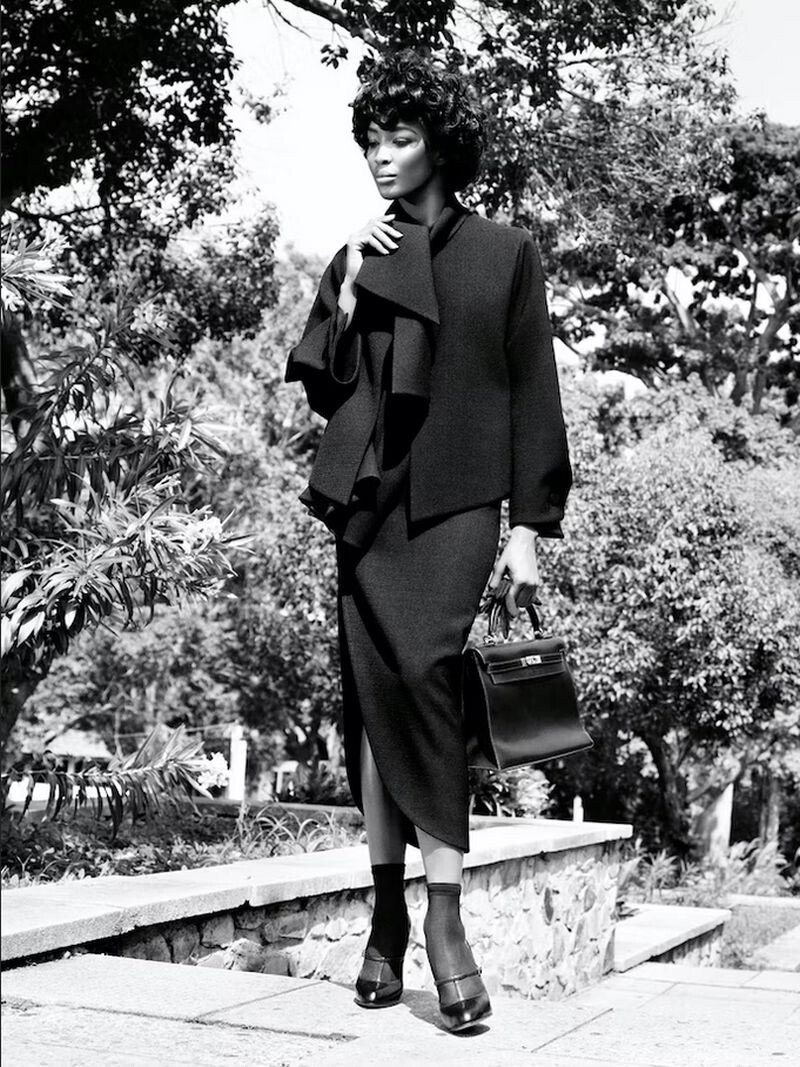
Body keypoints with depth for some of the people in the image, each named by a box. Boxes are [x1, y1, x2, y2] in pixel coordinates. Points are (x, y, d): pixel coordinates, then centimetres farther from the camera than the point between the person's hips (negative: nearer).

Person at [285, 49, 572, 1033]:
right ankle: (387, 916, 9)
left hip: (456, 503, -3)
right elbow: (319, 386, 10)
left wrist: (530, 529, -3)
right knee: (374, 693, 1)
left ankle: (443, 917, -19)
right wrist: (351, 289, -2)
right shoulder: (359, 259, 16)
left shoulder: (504, 254, 7)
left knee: (421, 669, -22)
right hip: (368, 499, 4)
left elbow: (533, 397, 3)